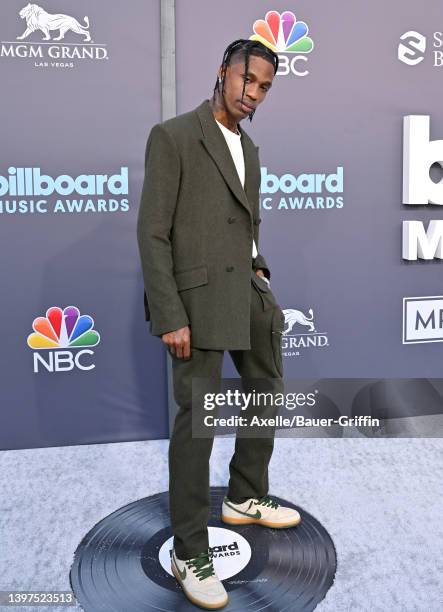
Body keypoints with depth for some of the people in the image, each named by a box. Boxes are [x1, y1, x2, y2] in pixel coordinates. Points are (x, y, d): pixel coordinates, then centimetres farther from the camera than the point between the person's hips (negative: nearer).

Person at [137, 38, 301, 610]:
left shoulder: (248, 148, 18)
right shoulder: (172, 135, -6)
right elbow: (152, 232, -13)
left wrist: (259, 272, 9)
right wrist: (169, 317, -18)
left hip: (246, 293, 9)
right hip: (196, 296, -8)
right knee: (196, 418, -4)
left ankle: (246, 499, 38)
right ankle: (190, 552, 12)